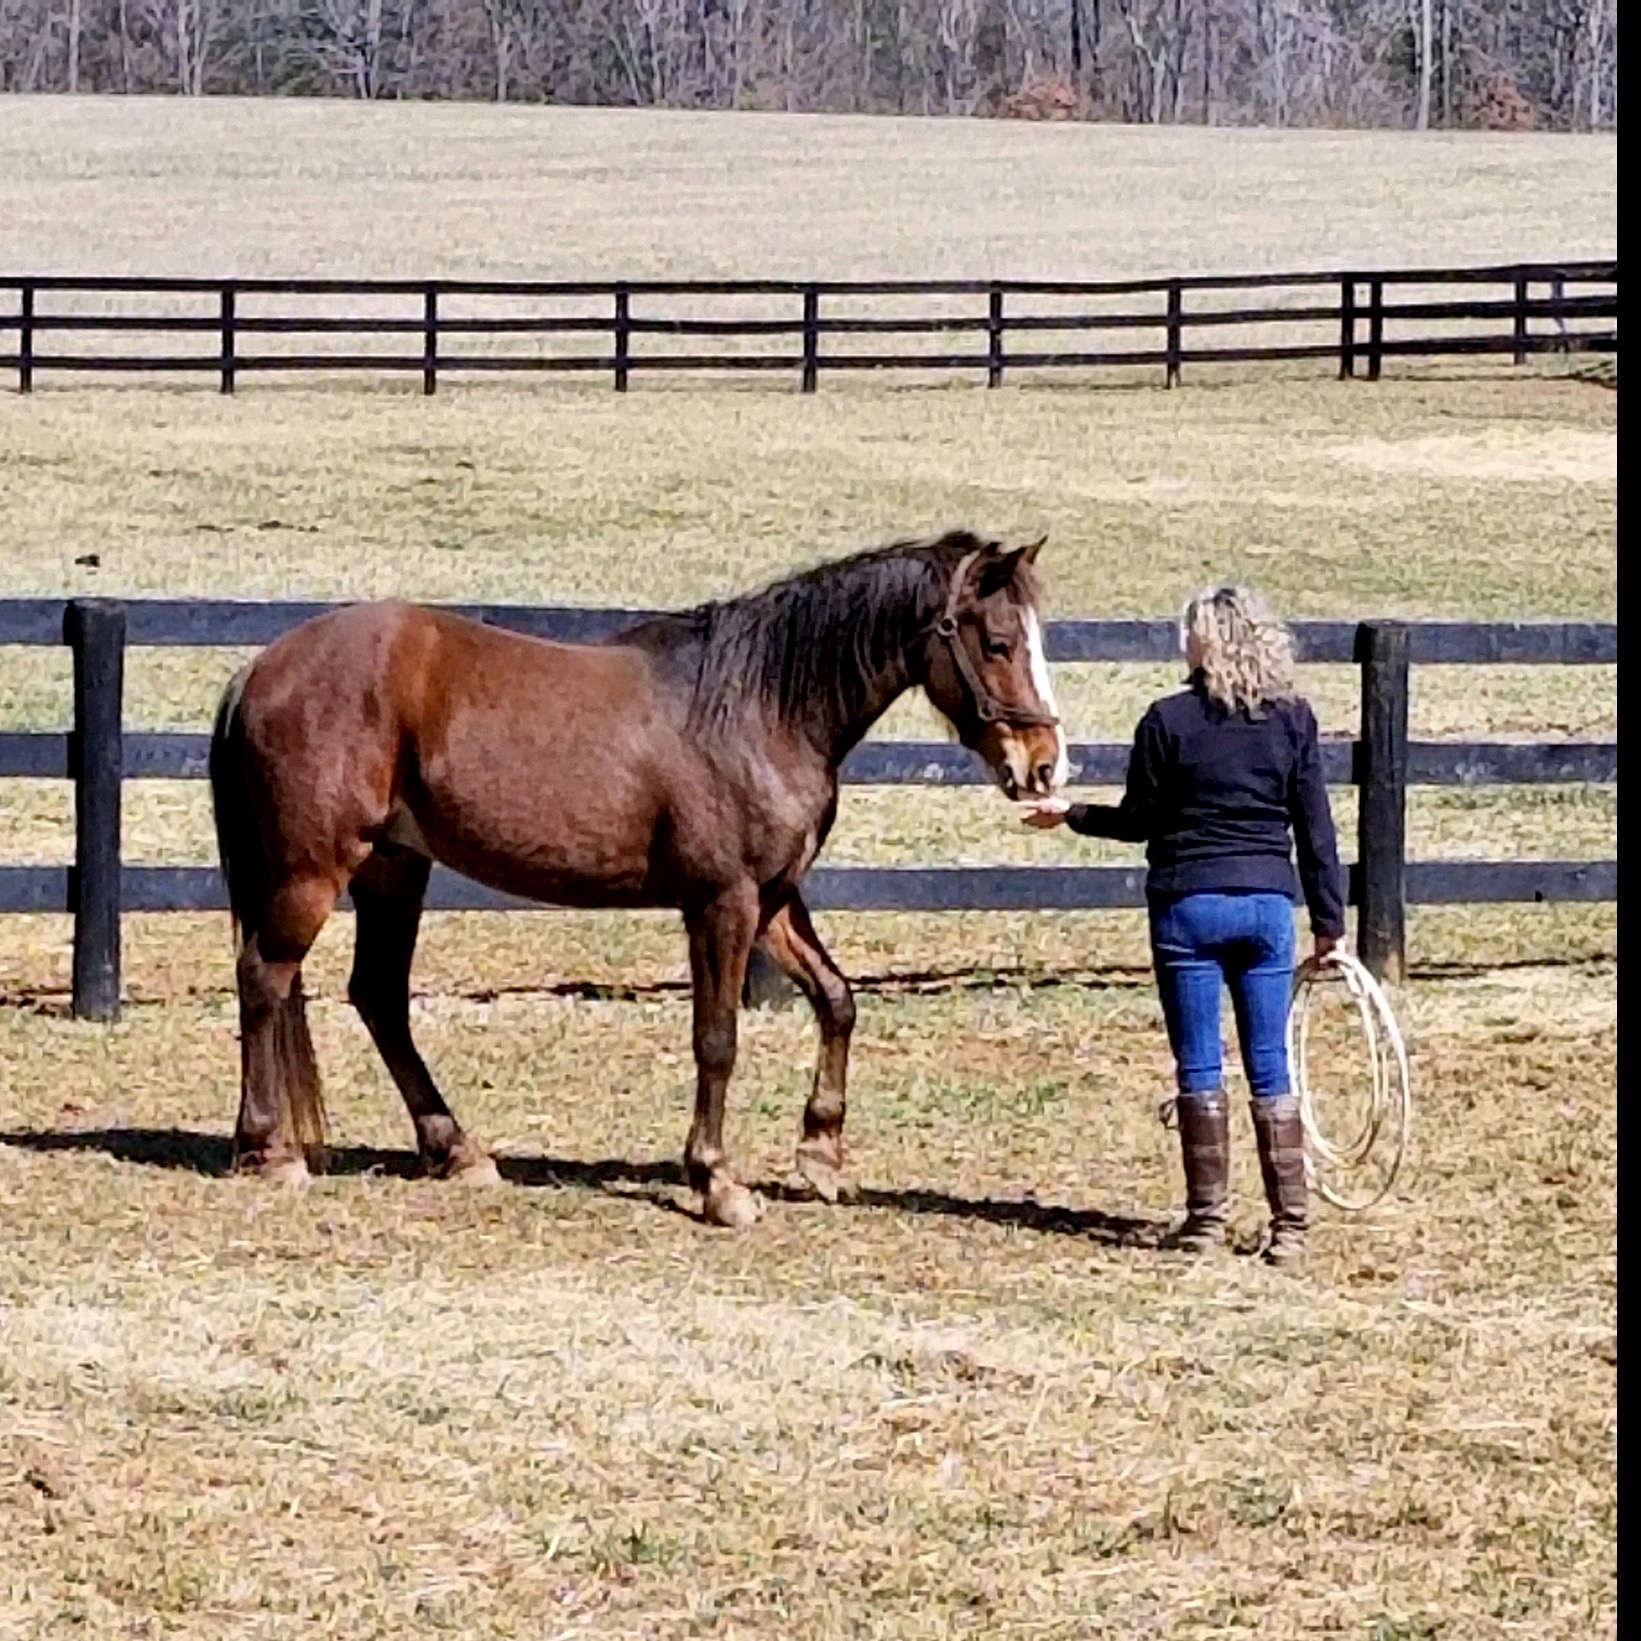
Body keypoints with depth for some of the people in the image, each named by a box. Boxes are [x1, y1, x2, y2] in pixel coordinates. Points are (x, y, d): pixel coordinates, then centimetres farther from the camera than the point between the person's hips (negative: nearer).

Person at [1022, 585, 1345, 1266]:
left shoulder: (1169, 721, -7)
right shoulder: (1294, 718, 2)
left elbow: (1139, 820, 1)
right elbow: (1315, 826, 3)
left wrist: (1070, 814, 18)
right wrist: (1329, 917, 9)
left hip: (1188, 904, -3)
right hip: (1268, 903, 3)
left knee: (1199, 1068, 4)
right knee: (1270, 1069, 6)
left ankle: (1206, 1217, 6)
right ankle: (1290, 1223, 3)